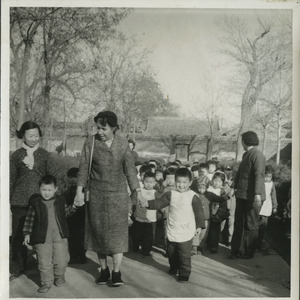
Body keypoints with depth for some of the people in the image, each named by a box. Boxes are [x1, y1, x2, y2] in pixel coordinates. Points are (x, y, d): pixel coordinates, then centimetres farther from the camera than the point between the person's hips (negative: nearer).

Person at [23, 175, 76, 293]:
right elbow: (29, 219, 3)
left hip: (60, 236, 2)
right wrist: (27, 234, 1)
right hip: (42, 238, -1)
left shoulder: (60, 201, 3)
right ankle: (46, 282, 19)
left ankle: (59, 276, 33)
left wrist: (71, 209, 0)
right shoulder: (35, 203, -3)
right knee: (44, 262, 2)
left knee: (61, 260, 6)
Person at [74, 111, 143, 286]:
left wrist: (138, 191, 0)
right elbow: (84, 168, -1)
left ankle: (117, 272, 5)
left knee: (118, 232, -2)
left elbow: (130, 169, 3)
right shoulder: (91, 143, -5)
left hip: (118, 194, 0)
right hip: (97, 194, 1)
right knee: (99, 231, 7)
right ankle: (104, 269, 21)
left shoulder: (123, 143, -3)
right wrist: (79, 191, -6)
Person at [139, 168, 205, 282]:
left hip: (186, 233, -4)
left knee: (184, 255, -2)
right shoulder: (170, 194, 1)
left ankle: (184, 273, 13)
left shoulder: (193, 196, -7)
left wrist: (199, 225, -6)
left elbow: (199, 211, -3)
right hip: (172, 232, 4)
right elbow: (160, 202, -2)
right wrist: (148, 204, -17)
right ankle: (173, 268, 43)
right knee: (172, 253, 21)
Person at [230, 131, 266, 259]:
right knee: (239, 223, 12)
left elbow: (259, 175, -23)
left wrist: (257, 194, -29)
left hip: (252, 197, -9)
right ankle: (236, 250, 20)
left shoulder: (257, 155, -14)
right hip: (242, 195, 9)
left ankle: (248, 252, 16)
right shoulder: (246, 155, 14)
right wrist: (234, 187, 27)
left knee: (250, 225, 5)